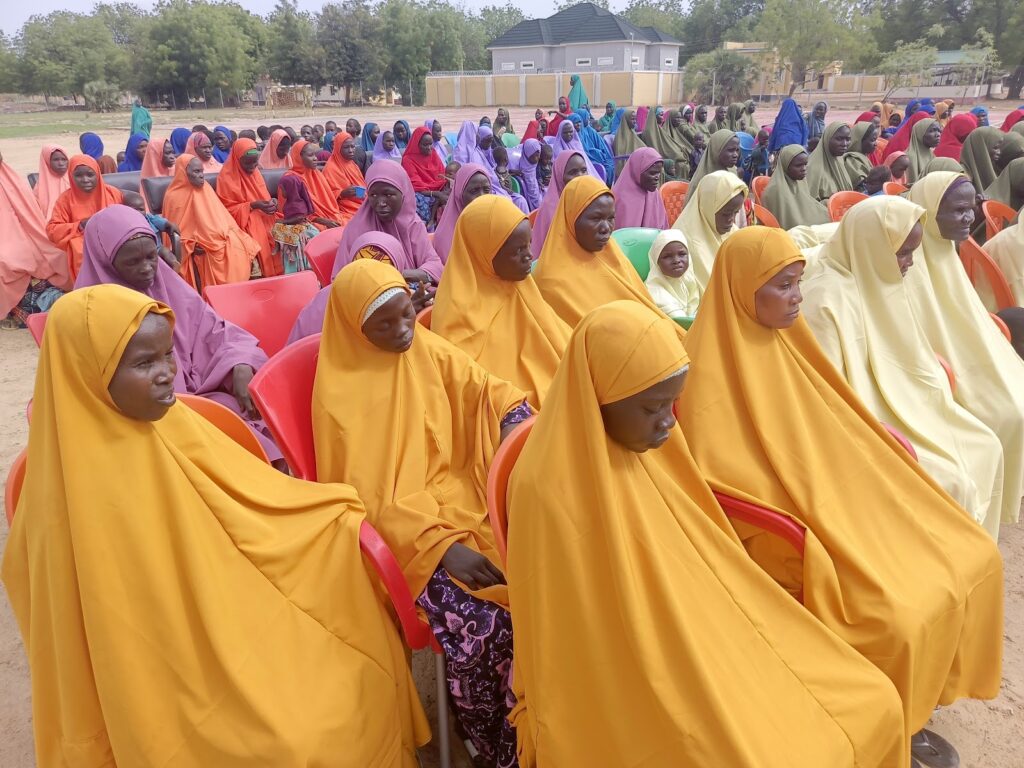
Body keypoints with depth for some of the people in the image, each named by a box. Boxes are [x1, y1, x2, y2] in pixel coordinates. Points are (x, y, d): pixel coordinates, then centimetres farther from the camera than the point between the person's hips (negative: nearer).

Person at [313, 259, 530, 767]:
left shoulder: (430, 352, 5)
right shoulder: (340, 390, -9)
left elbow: (490, 391, 8)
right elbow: (368, 493, -13)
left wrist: (515, 418, -17)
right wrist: (441, 545, -22)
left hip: (463, 499, 5)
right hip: (402, 530, -4)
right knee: (477, 623, -28)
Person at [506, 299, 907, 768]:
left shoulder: (648, 450, -2)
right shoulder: (554, 488, -25)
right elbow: (579, 638, -18)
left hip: (690, 643, 7)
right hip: (621, 682, -7)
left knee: (873, 703, -1)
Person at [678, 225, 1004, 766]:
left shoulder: (782, 340, 7)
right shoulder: (711, 369, -18)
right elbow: (712, 475, -21)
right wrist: (801, 533, -22)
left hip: (834, 495, 9)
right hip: (783, 524, -8)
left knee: (972, 558, 3)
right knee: (895, 616, -21)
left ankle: (906, 711, 17)